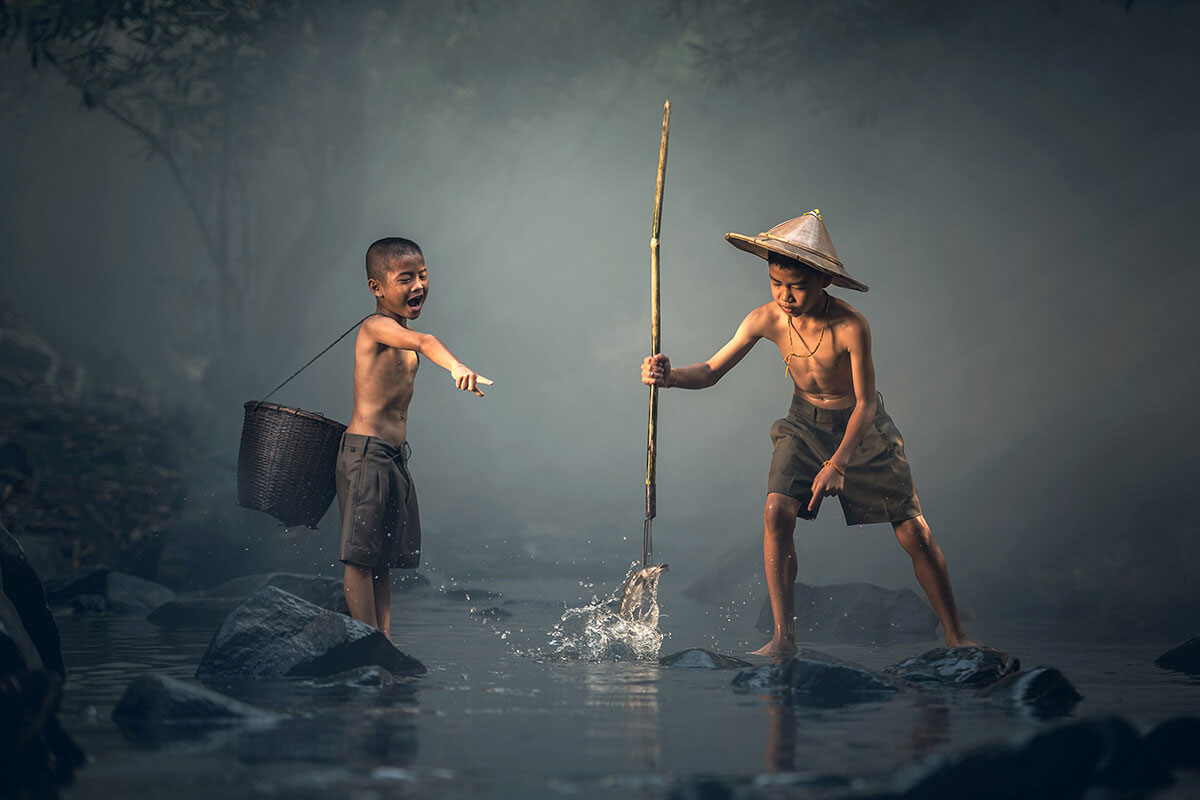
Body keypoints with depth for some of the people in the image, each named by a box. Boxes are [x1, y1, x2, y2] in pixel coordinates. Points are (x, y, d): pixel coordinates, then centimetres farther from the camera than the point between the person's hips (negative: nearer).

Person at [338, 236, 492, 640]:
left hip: (394, 456, 10)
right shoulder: (376, 327, -15)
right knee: (360, 555, -6)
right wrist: (457, 367, -53)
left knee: (383, 560, 10)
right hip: (365, 454, -9)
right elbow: (423, 342, -35)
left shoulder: (399, 332, 15)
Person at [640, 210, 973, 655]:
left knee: (914, 534, -4)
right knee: (776, 511, -22)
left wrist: (839, 462, -34)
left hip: (861, 427, -2)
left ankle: (956, 637, 12)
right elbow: (711, 372, -10)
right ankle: (783, 637, -15)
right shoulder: (766, 320, -19)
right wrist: (670, 376, -30)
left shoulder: (850, 327, -30)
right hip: (805, 424, 3)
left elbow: (866, 404, -23)